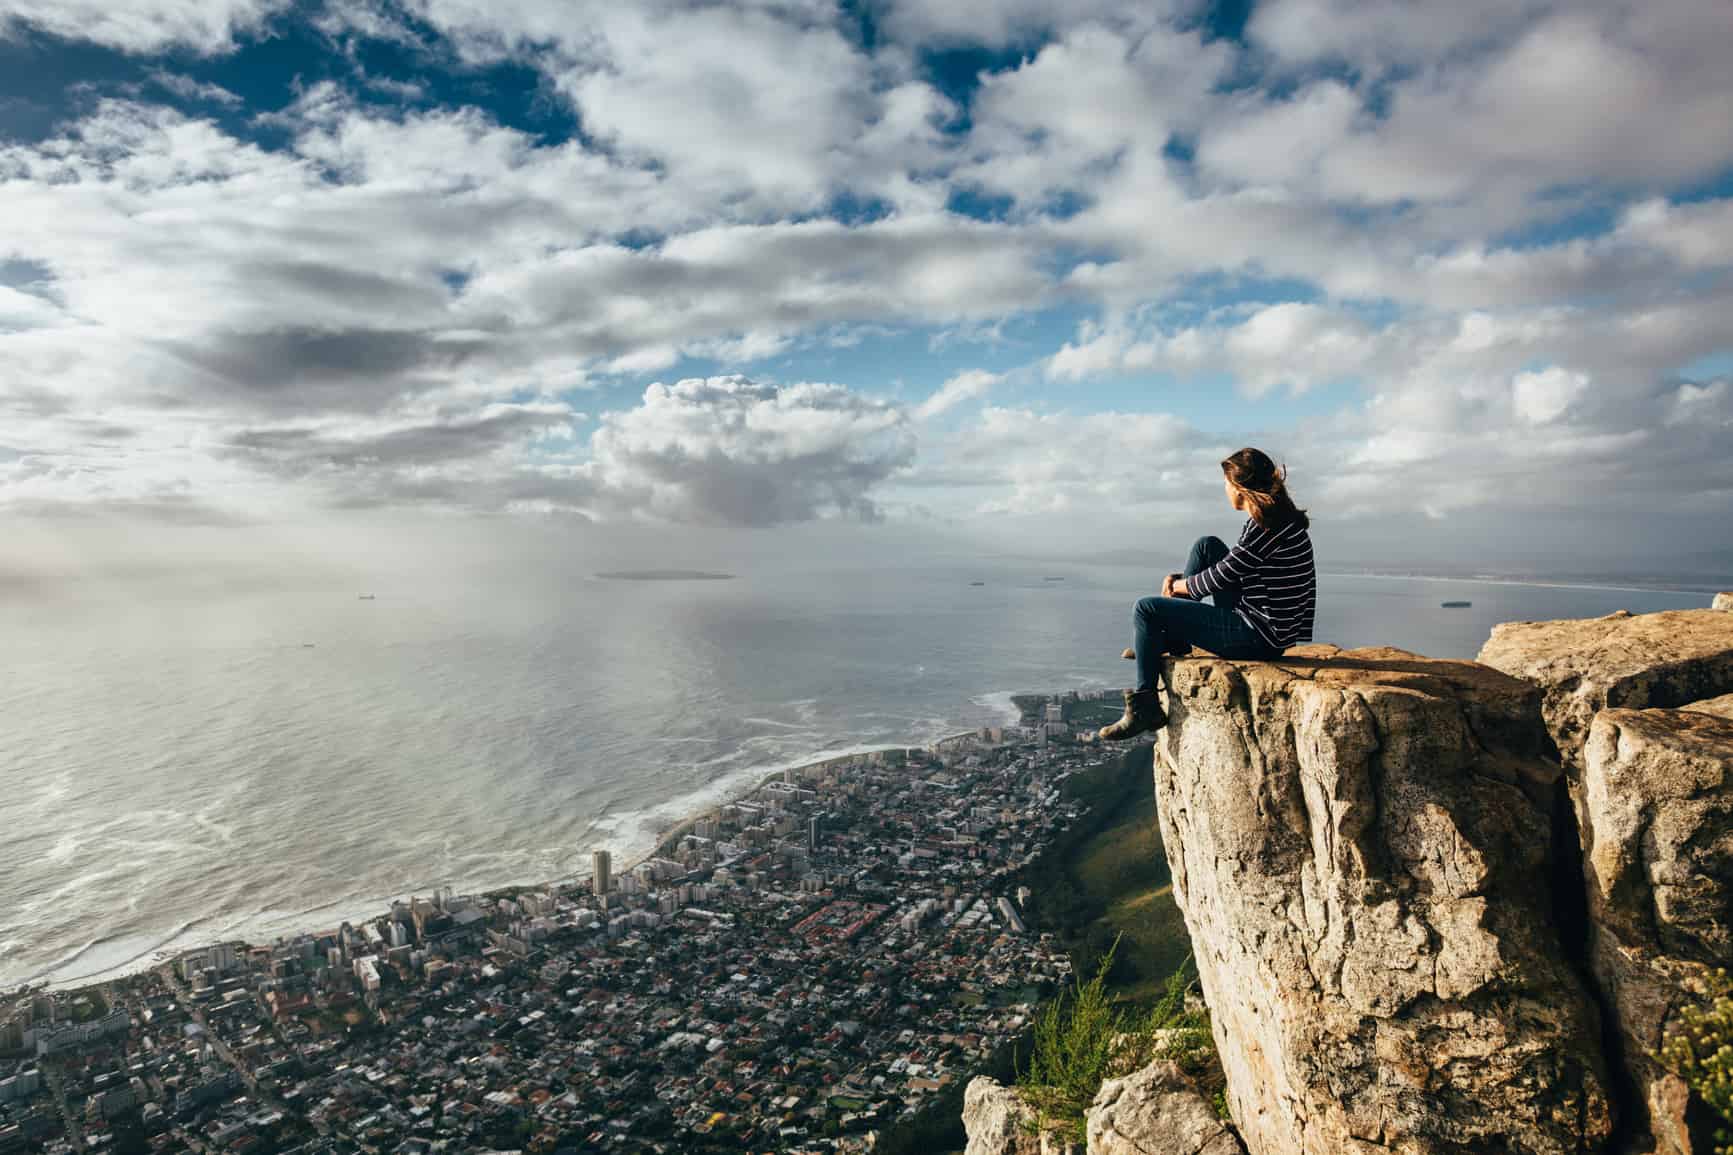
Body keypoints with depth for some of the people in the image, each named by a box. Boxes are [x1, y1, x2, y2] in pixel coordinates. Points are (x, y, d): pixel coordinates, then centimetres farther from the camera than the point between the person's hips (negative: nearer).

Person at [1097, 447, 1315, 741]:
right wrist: (1180, 581, 13)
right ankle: (1172, 640, 17)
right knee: (1206, 546, 15)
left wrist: (1177, 585, 3)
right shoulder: (1280, 516, 11)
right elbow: (1232, 570, 21)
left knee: (1146, 609, -8)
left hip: (1258, 637, -10)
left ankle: (1145, 709, 2)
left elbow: (1219, 579, -16)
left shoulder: (1266, 527, -20)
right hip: (1264, 626, 10)